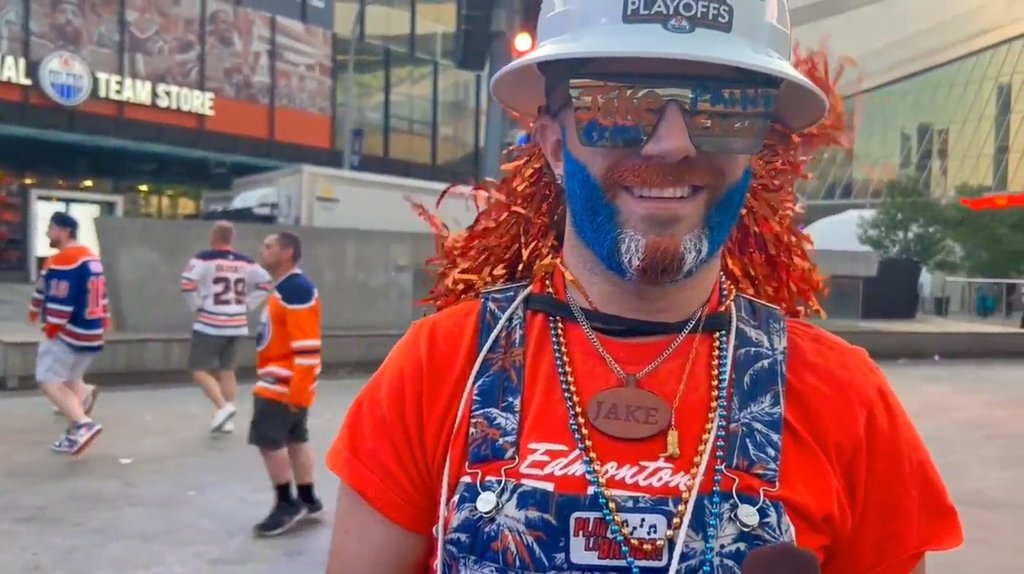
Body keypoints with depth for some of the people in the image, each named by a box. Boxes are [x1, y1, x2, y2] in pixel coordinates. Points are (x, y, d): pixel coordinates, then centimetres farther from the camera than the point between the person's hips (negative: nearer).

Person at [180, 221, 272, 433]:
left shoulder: (204, 259, -8)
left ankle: (223, 407, -12)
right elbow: (265, 284, 9)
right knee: (227, 370, 14)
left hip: (210, 324, -5)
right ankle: (225, 419, 15)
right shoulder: (246, 263, 6)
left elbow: (187, 283, -20)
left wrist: (197, 306, -6)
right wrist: (246, 305, 10)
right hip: (237, 325, 5)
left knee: (199, 370, 3)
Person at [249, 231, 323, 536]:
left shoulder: (298, 290, -19)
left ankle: (286, 504, 5)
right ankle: (307, 500, 24)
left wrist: (298, 391, -24)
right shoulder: (285, 288, 14)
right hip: (281, 381, 10)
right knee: (295, 439, 14)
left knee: (268, 440, -6)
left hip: (284, 383, -10)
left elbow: (307, 346, -24)